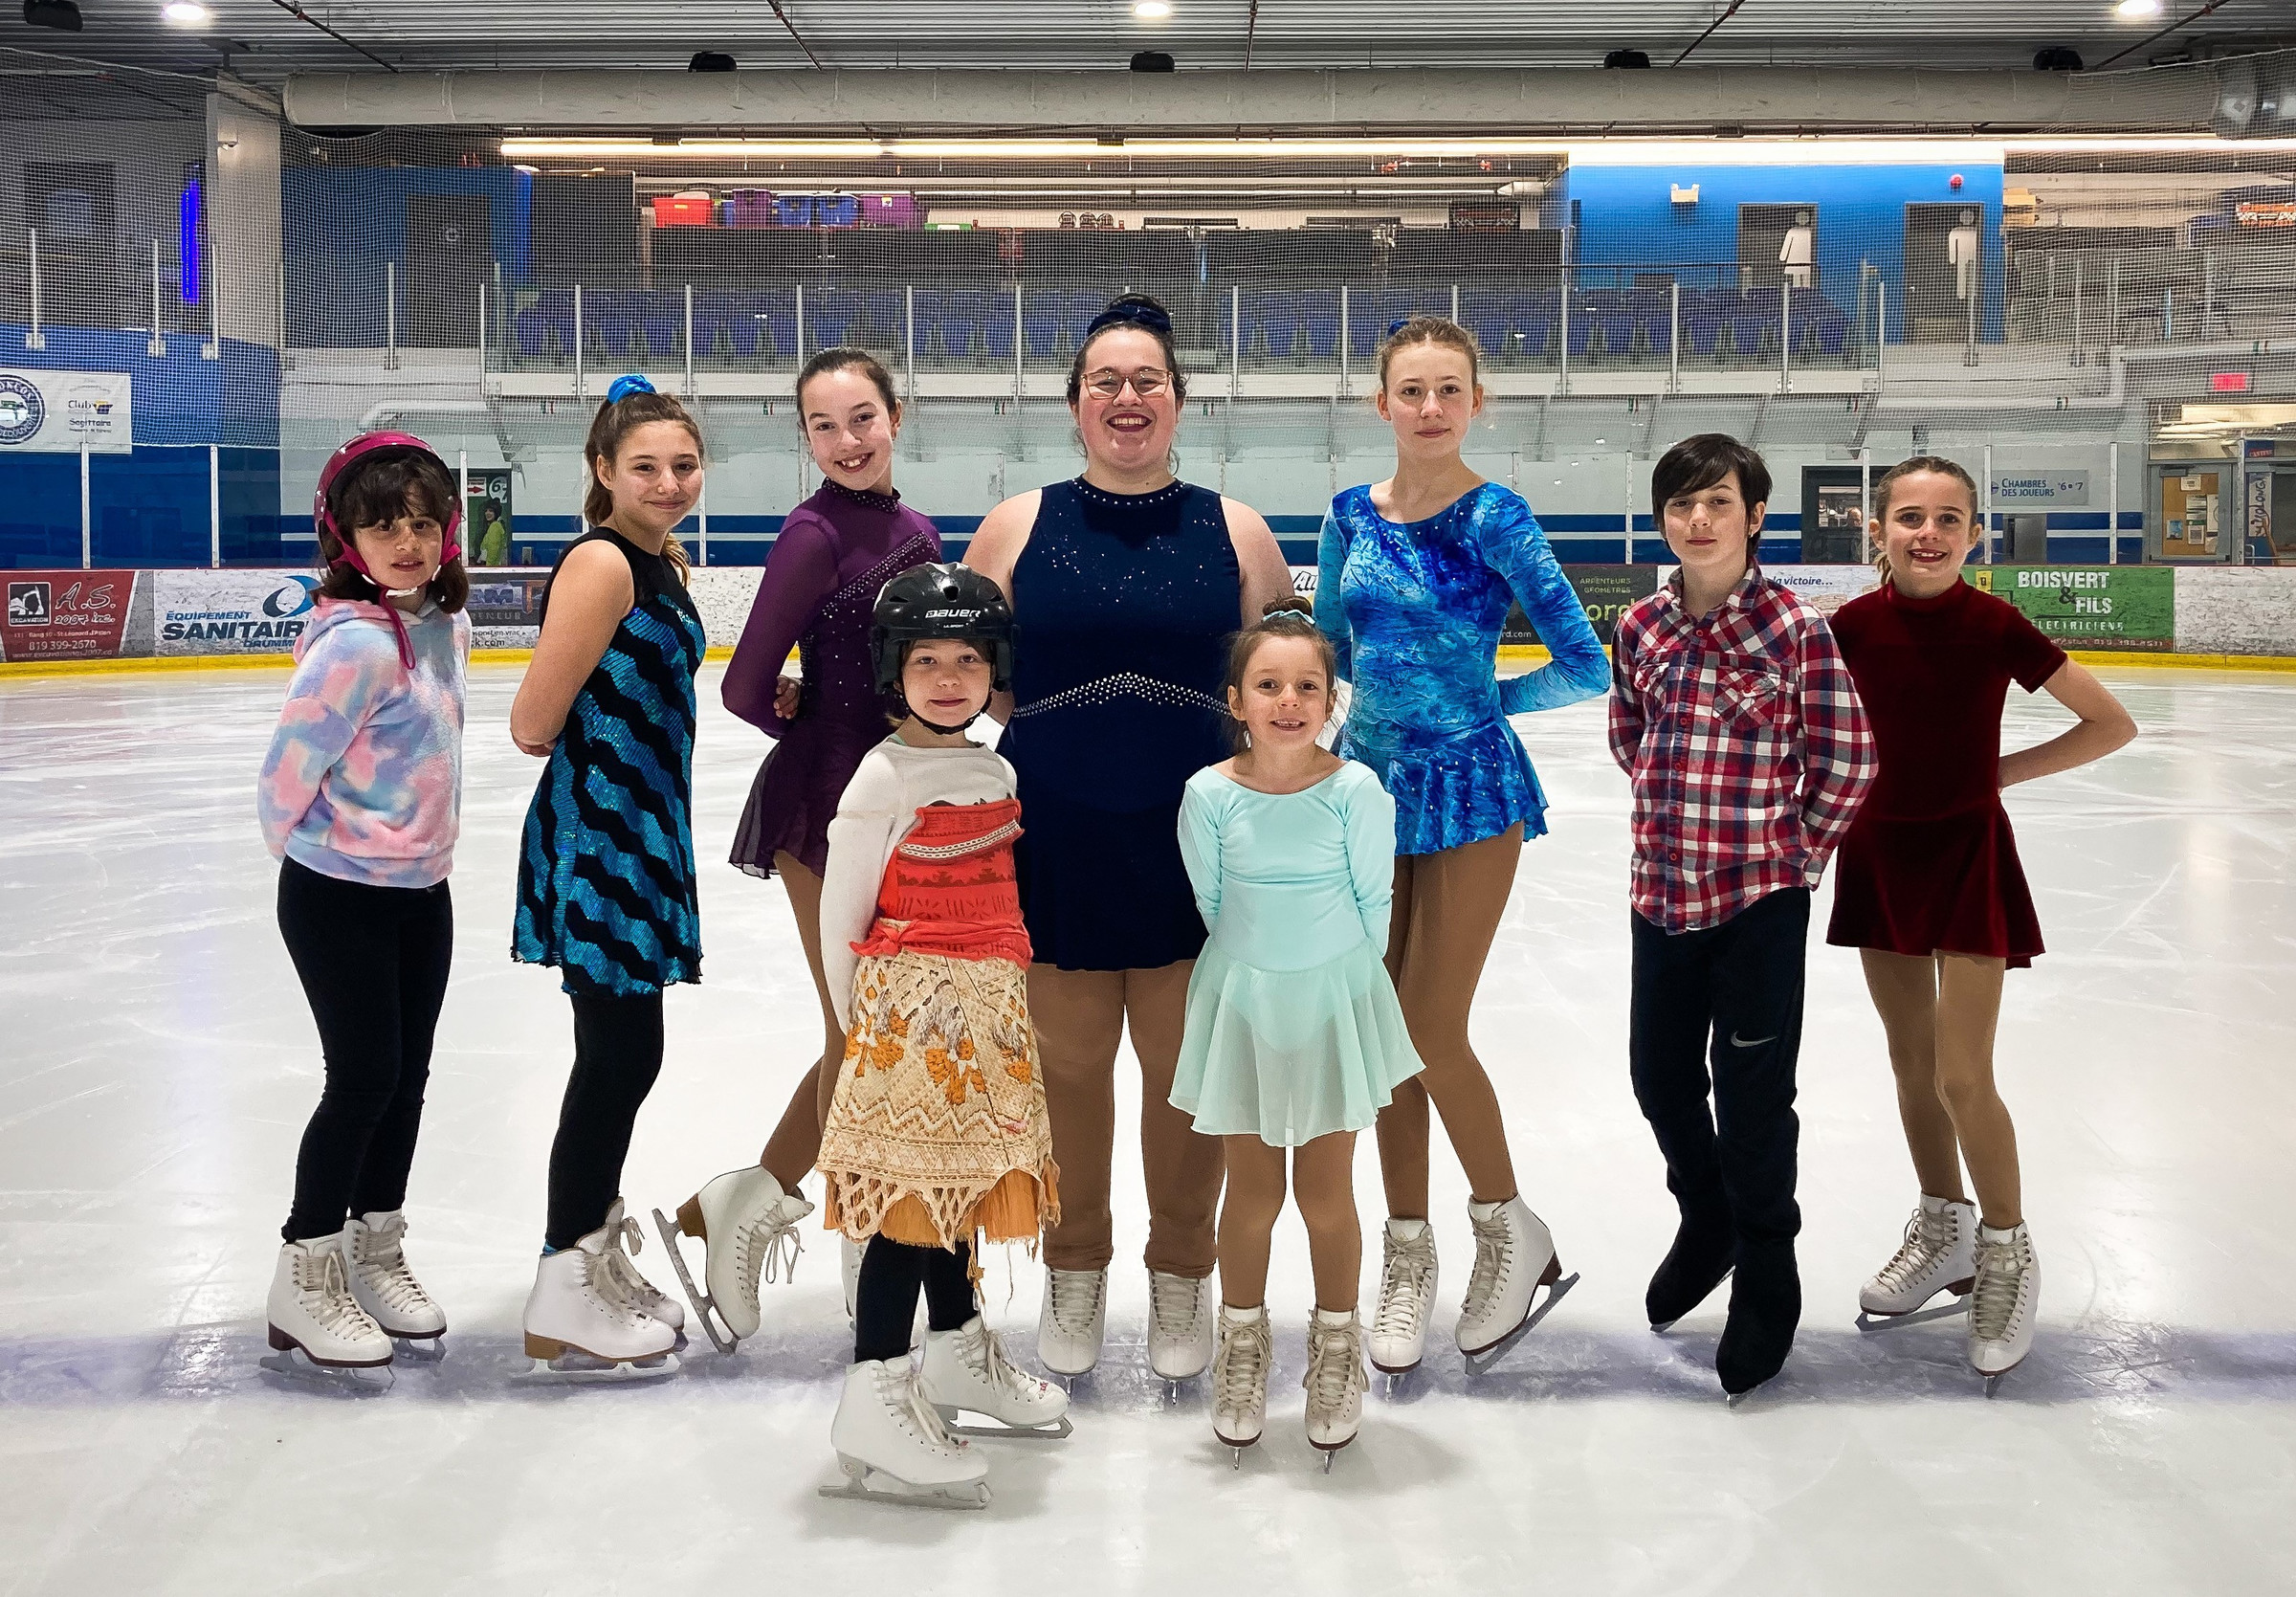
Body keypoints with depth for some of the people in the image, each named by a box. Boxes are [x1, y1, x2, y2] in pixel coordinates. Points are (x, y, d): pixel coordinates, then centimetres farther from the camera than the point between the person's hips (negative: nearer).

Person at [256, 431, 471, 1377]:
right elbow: (286, 777, -19)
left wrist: (421, 837, 11)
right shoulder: (356, 641, -23)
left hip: (422, 890, 7)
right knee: (364, 1077, -1)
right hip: (340, 898, -7)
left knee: (408, 1075, 15)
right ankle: (305, 1282, 16)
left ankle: (376, 1255, 32)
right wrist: (311, 847, -3)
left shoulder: (447, 623, 2)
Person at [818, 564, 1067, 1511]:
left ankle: (957, 1351, 33)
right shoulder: (885, 778, -10)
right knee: (914, 1193, -7)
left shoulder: (996, 773, 11)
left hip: (987, 1009, 7)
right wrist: (859, 1024, 1)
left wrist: (1006, 999, 18)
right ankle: (874, 1400, -1)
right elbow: (840, 915, -6)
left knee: (958, 1178, 17)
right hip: (910, 1005, -7)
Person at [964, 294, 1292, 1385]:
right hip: (1053, 838, 0)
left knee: (1187, 1067, 6)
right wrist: (1064, 721, 1)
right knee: (1067, 1062, 8)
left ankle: (1182, 1275, 27)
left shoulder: (1234, 530, 5)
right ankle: (1074, 1270, 29)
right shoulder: (1018, 526, 4)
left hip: (1193, 837, 0)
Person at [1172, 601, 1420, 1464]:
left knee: (1327, 1196, 8)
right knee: (1252, 1191, 9)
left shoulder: (1356, 790, -14)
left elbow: (1374, 902, -3)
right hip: (1242, 1004, 1)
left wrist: (1337, 978, 3)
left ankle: (1335, 1344, 31)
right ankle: (1243, 1344, 32)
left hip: (1334, 1003, 0)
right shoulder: (1209, 793, -12)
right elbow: (1208, 901, 0)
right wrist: (1260, 968, 6)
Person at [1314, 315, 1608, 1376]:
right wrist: (1413, 684, 3)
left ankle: (1513, 1233, 17)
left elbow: (1582, 668, -12)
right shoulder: (1353, 515, 5)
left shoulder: (1492, 516, -10)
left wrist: (1477, 696, -1)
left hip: (1468, 790, -5)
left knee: (1433, 1031, -6)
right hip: (1370, 780, 5)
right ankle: (1409, 1256, 22)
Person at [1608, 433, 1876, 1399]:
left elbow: (1846, 765, -8)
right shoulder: (1641, 628, 2)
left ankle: (1765, 1283, 24)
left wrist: (1788, 850, -1)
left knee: (1752, 1099, 3)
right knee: (1660, 1077, 16)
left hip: (1760, 901, -5)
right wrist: (1678, 814, 12)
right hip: (1662, 893, 5)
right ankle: (1704, 1226, 42)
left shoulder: (1797, 630, -12)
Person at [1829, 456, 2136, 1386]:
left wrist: (2006, 770, -7)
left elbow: (2113, 724, -6)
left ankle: (2007, 1251, 15)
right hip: (1881, 851, 4)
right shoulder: (1853, 627, -7)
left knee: (1962, 1076, -6)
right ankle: (1943, 1229, 33)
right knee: (1911, 1065, 14)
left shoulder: (1994, 627, -14)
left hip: (1967, 855, -3)